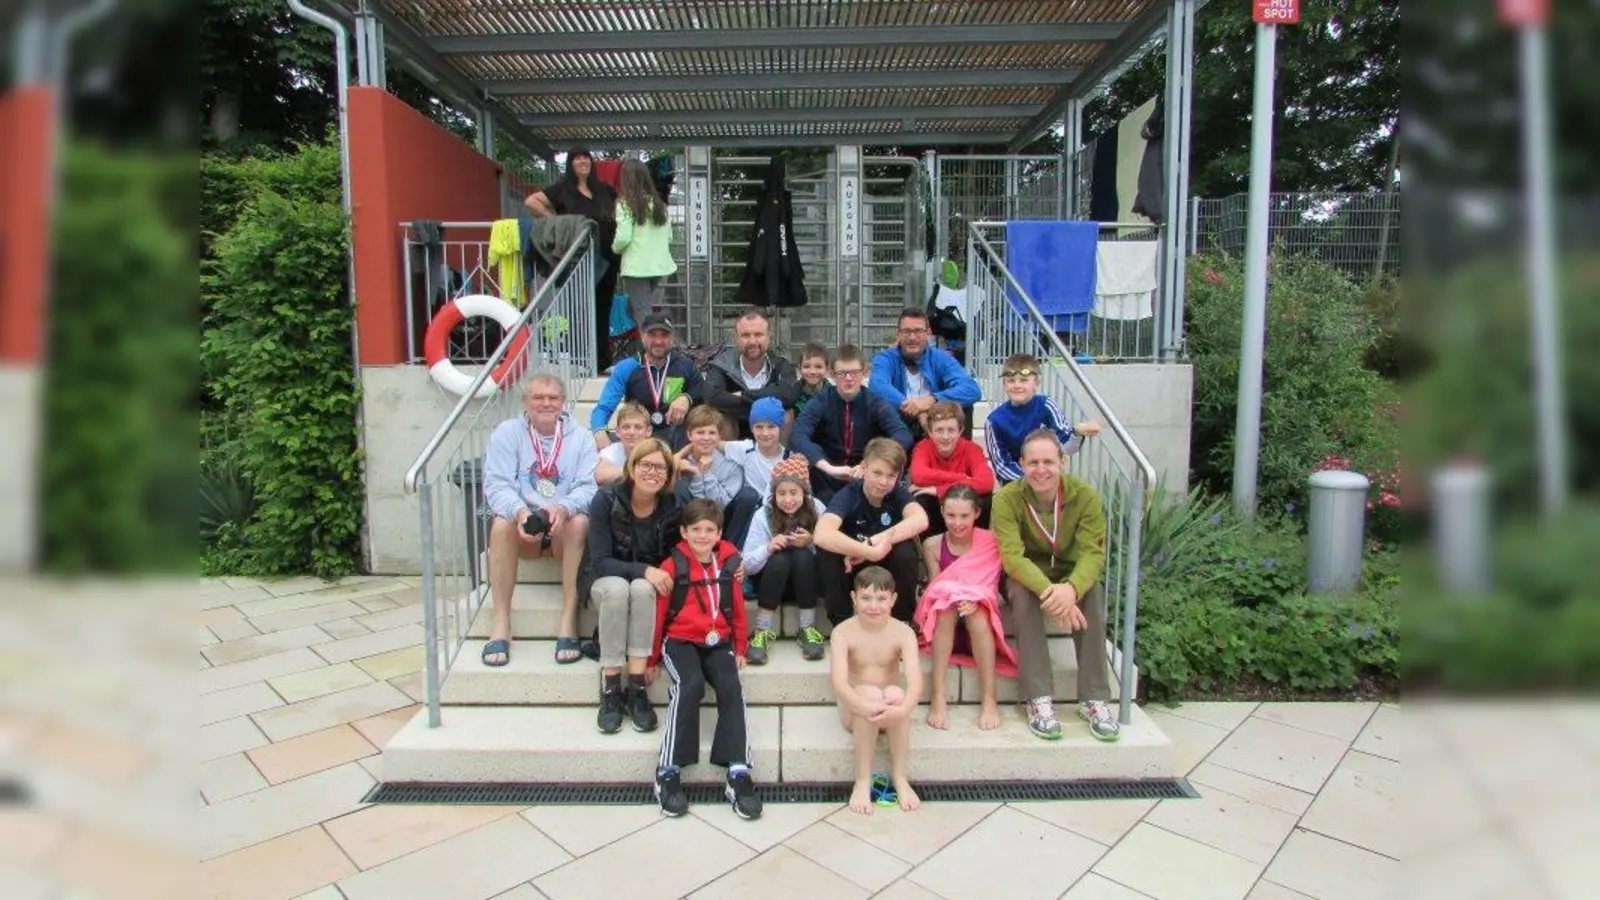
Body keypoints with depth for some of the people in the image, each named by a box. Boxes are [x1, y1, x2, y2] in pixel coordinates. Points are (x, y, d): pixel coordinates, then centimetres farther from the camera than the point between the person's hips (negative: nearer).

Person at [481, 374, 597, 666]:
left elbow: (588, 487, -8)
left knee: (580, 521, -32)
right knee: (502, 523, -32)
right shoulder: (507, 432, 4)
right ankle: (500, 623, -26)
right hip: (521, 524, 0)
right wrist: (520, 511, -30)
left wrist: (563, 508, -31)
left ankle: (569, 621, -29)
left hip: (565, 527, 0)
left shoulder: (580, 438, 5)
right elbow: (497, 484, -8)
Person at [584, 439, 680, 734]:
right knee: (617, 589, -36)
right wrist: (643, 570, -33)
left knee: (641, 589, -34)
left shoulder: (673, 506, -12)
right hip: (608, 579, -1)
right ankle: (610, 687, -29)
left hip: (649, 584, 1)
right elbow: (599, 561, -20)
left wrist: (661, 576, -19)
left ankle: (636, 686, -31)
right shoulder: (606, 499, -17)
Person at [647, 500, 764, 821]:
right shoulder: (672, 566, -3)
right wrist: (652, 658, 6)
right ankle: (668, 773, -24)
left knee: (731, 687, -23)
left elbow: (737, 608, 14)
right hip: (680, 641, -3)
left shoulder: (728, 563, 6)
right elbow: (658, 612, 1)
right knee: (690, 685, -29)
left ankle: (739, 773, -22)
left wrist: (740, 649, 15)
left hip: (718, 642, 3)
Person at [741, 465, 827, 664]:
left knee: (803, 555, -30)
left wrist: (812, 541, -29)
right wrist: (768, 547, -34)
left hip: (806, 581, 1)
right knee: (778, 558, -32)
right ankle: (762, 631, -23)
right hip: (773, 582, -1)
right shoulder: (763, 515, -14)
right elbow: (747, 565, -17)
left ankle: (808, 628, -19)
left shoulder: (816, 509, -12)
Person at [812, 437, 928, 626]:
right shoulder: (848, 494, -20)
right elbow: (822, 535, -40)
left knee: (906, 552, -31)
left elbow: (920, 520, -34)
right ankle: (842, 624, -13)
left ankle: (902, 621, -6)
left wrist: (879, 541, -41)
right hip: (852, 568, -1)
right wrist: (870, 552, -46)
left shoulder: (897, 493, -12)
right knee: (827, 551, -32)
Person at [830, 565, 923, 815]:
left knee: (896, 694, -32)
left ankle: (899, 777, -15)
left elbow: (915, 681, -24)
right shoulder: (843, 632, -14)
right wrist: (866, 706, -45)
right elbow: (839, 682, -26)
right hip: (855, 711, -1)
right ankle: (862, 781, -21)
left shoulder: (903, 632, -11)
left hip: (891, 710, 1)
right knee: (869, 692, -33)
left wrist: (903, 709, -45)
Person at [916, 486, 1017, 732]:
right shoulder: (933, 545, 0)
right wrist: (955, 598, -22)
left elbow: (992, 585, -6)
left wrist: (974, 600, -26)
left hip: (980, 613, 0)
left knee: (977, 610, -34)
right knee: (946, 603, -33)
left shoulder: (989, 541, -2)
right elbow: (935, 588, -1)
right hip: (943, 615, 0)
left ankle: (989, 699, -32)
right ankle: (937, 697, -36)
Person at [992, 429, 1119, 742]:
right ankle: (1039, 699, -31)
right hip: (1026, 574, -1)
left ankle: (1094, 699, -22)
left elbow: (1094, 552, -23)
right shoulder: (1007, 498, -21)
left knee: (1092, 593, -30)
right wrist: (1047, 589, -48)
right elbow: (1011, 556, -30)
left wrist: (1071, 588, -45)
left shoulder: (1084, 495, -17)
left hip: (1070, 572, 2)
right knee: (1022, 591, -34)